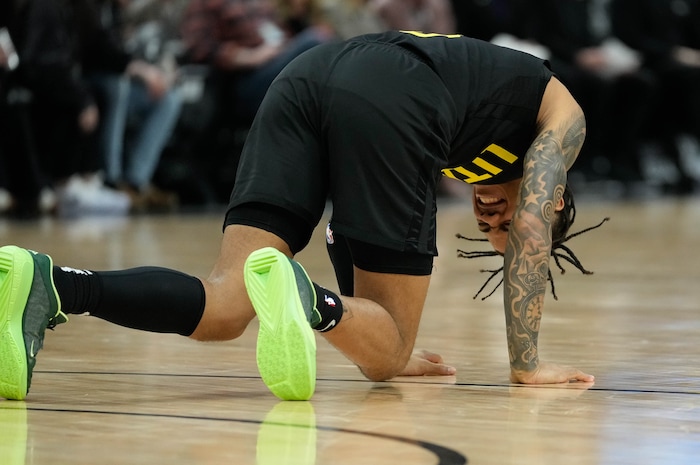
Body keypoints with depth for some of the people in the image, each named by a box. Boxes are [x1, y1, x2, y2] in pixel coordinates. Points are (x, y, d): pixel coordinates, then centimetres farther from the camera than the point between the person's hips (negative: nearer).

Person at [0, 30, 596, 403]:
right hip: (386, 104, -6)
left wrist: (393, 350, 50)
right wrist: (526, 363, 21)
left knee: (220, 310, -3)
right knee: (386, 350, 2)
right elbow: (530, 227, 16)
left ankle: (49, 286, -28)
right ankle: (306, 298, -33)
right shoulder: (561, 113, 29)